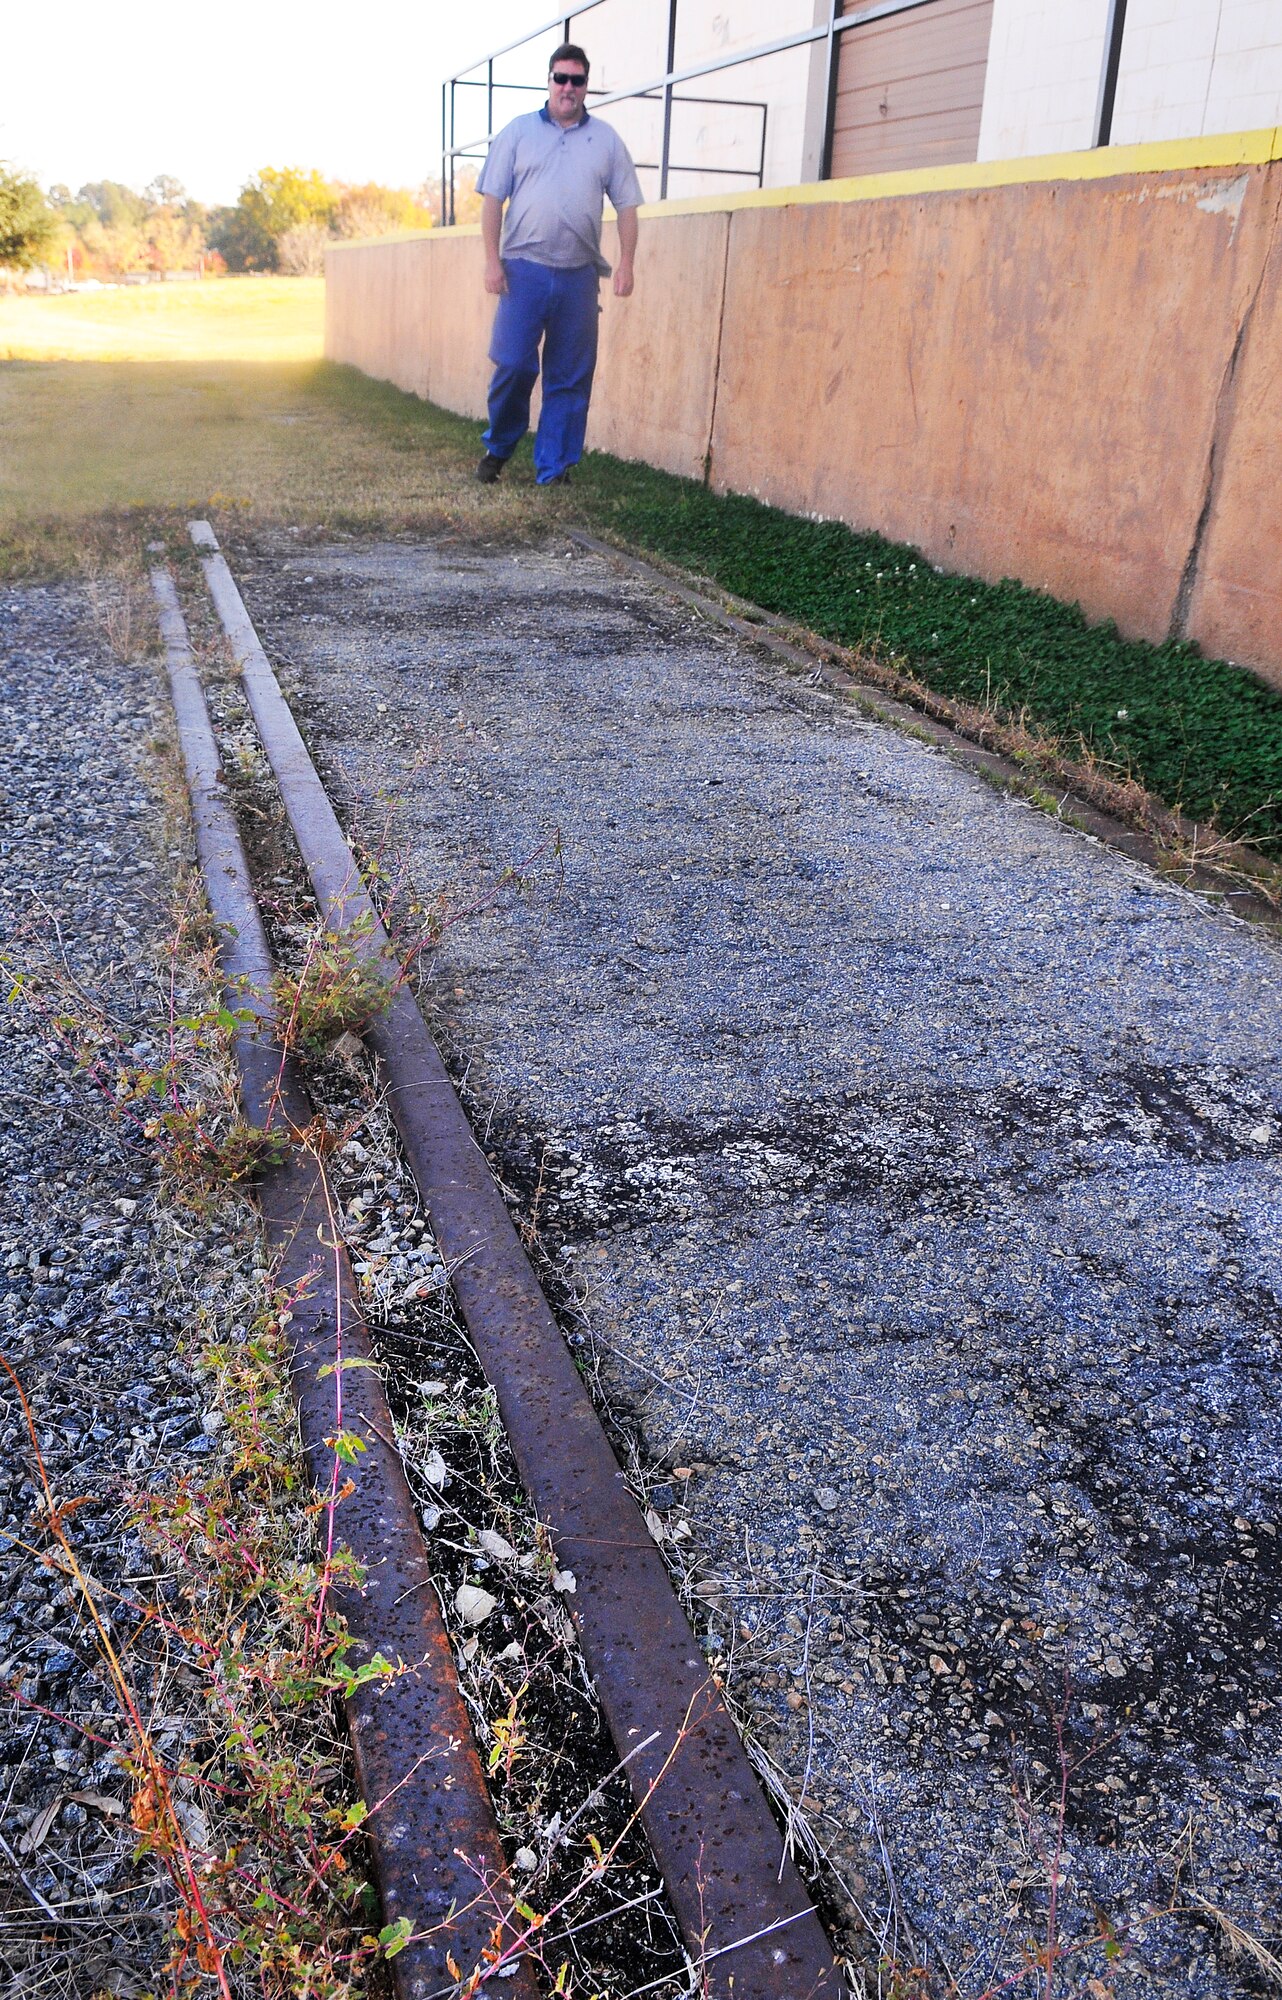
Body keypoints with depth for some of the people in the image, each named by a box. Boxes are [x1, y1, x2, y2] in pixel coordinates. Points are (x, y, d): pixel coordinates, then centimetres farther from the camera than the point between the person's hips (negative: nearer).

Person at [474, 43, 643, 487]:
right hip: (524, 268, -2)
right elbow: (493, 198, 4)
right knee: (513, 364, -7)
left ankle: (553, 469, 9)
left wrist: (626, 264, -1)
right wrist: (493, 260, -4)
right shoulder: (518, 132, 7)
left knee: (570, 376, 2)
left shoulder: (606, 140, 10)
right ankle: (498, 447, 15)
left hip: (579, 274, 2)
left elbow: (627, 205, 9)